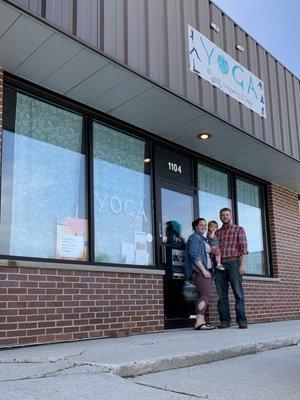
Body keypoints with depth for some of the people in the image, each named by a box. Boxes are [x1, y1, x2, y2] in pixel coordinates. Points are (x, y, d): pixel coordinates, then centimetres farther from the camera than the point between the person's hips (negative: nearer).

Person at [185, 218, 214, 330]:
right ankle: (199, 322, -22)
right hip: (199, 270, -10)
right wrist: (203, 270, -19)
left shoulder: (202, 239, 24)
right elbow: (194, 256, -15)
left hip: (205, 270, 10)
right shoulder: (194, 238, -5)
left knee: (202, 295, 5)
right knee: (206, 294, -18)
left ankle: (201, 321, 5)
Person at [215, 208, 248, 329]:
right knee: (222, 295, 1)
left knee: (238, 293, -7)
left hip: (233, 262, -3)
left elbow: (243, 249, 1)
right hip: (219, 264, 4)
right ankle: (224, 320, 5)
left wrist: (242, 265, -10)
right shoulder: (217, 233, 21)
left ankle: (241, 320, -5)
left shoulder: (239, 229, 11)